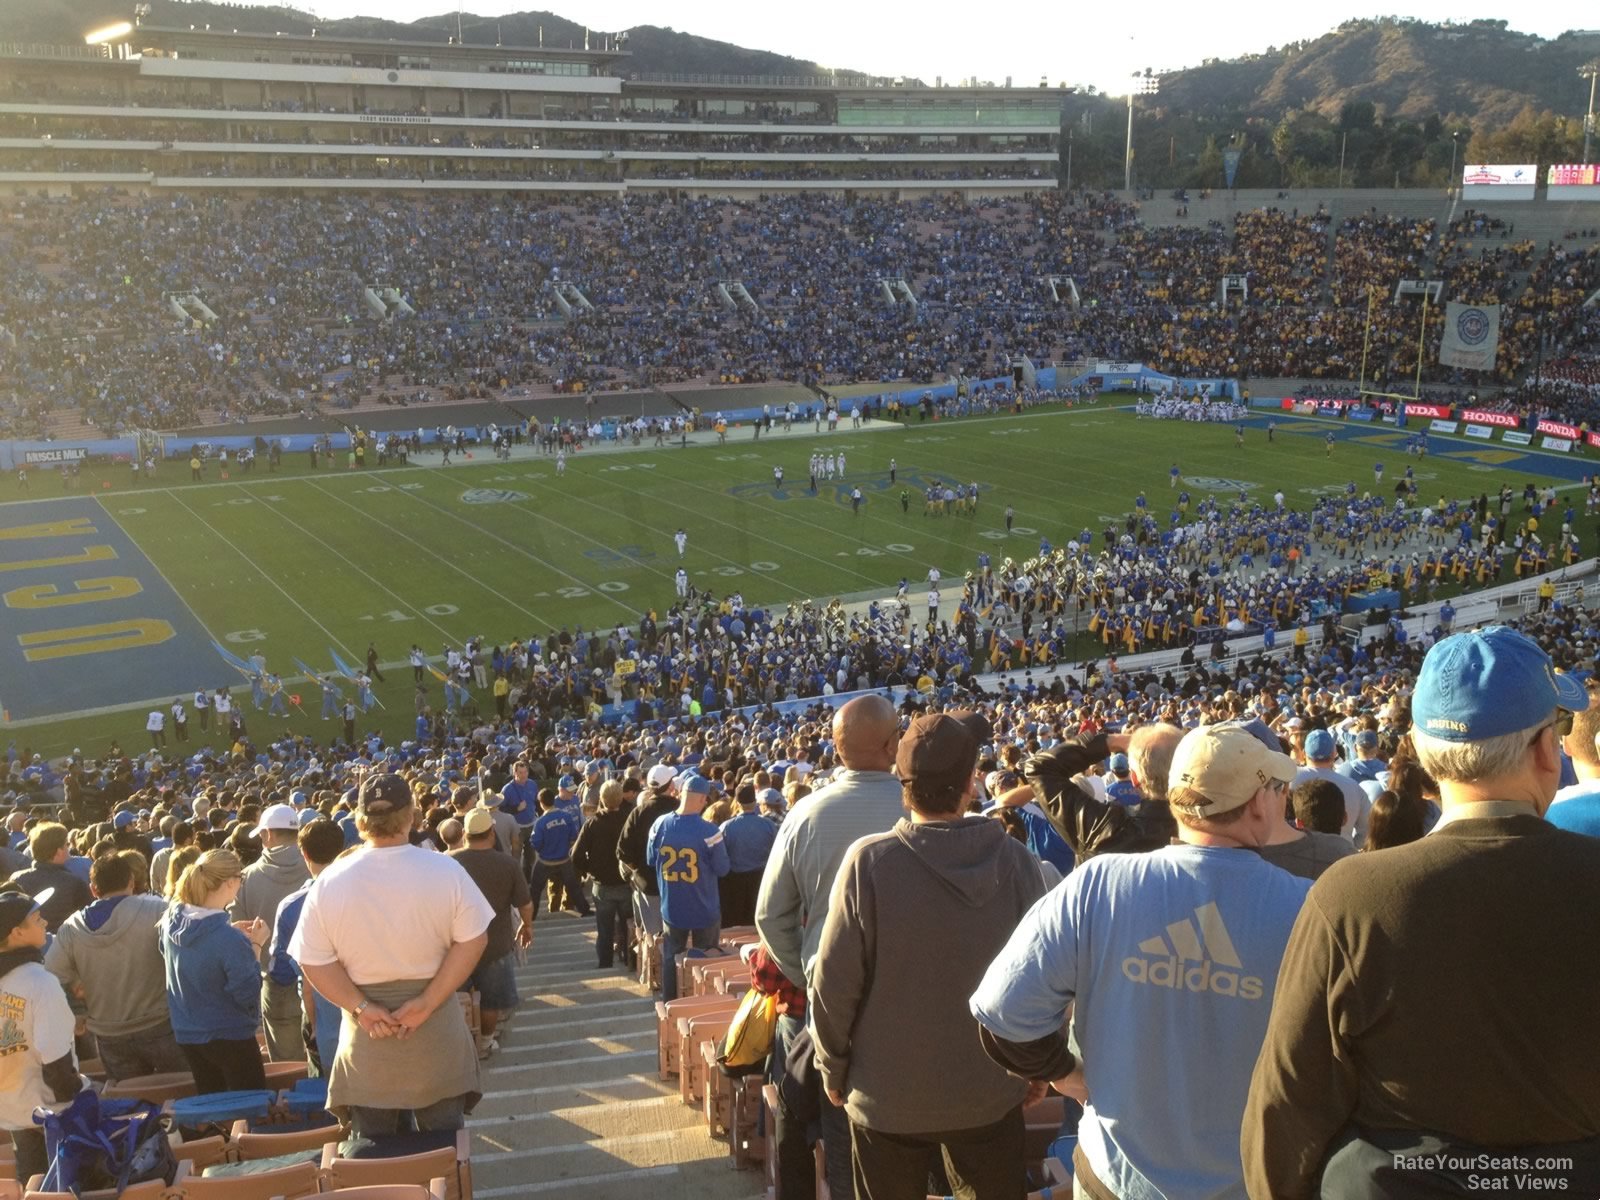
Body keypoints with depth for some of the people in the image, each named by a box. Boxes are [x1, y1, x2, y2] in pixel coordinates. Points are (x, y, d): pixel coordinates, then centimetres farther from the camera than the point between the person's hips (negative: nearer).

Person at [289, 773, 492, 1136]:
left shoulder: (330, 882, -11)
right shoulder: (446, 871, -13)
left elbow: (313, 961, -11)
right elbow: (472, 940, -14)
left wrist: (360, 1006, -12)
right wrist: (428, 1003, -15)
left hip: (365, 1037, 0)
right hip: (436, 1029, 0)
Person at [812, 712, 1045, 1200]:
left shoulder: (869, 861, -20)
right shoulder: (1015, 859, -13)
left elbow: (836, 983, -14)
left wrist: (833, 1069, 2)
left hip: (888, 1094, -2)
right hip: (991, 1091, 2)